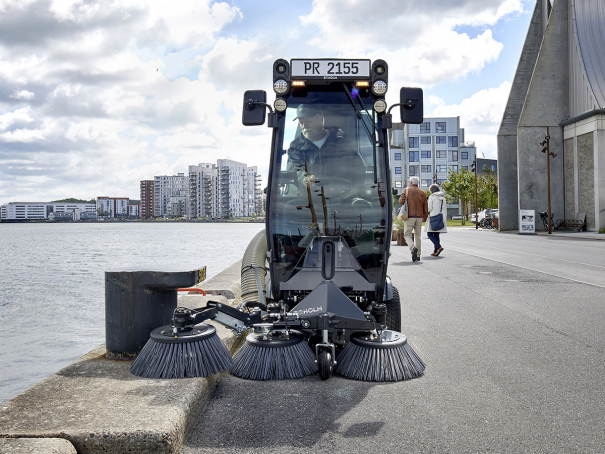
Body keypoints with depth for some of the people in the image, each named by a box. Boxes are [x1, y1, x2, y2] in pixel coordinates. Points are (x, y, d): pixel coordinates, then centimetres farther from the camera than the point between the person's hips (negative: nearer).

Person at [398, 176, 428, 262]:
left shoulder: (406, 190, -1)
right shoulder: (422, 193, 7)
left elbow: (401, 201, -10)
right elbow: (425, 207, 7)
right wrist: (424, 218, 19)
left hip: (409, 217, -3)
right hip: (419, 217, 3)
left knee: (407, 235, 1)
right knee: (417, 236, 14)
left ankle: (413, 248, -26)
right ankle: (418, 255, 13)